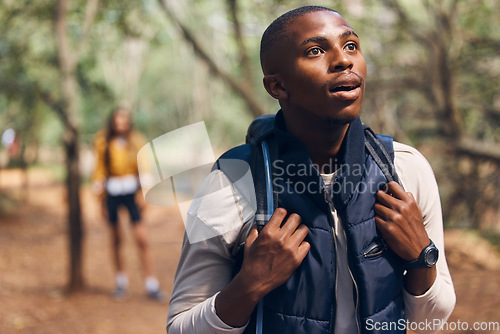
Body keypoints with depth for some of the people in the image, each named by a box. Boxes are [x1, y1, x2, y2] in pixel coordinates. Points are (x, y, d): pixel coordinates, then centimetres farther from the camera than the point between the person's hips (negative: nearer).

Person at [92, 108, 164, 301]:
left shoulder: (136, 141, 1)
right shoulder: (103, 142, 2)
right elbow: (100, 169, 8)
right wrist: (101, 198, 3)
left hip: (131, 192, -1)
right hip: (112, 193, 1)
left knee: (142, 238, -7)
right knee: (116, 239, 8)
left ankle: (151, 285, -1)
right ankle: (121, 282, 23)